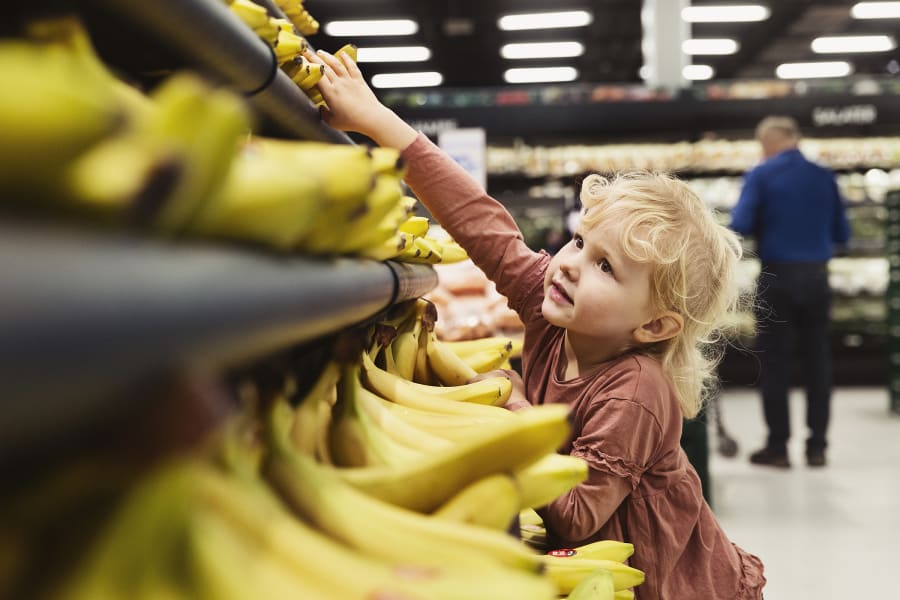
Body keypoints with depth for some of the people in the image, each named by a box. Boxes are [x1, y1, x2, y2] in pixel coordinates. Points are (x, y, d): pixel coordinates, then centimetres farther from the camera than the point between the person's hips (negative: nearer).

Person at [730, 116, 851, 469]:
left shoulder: (761, 175, -6)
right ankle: (817, 446, 13)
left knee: (775, 364, 5)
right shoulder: (823, 176, 5)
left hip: (777, 278, -3)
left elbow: (740, 225, -14)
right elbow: (842, 234, 7)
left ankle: (778, 446, 9)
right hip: (816, 278, 3)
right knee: (818, 362, 10)